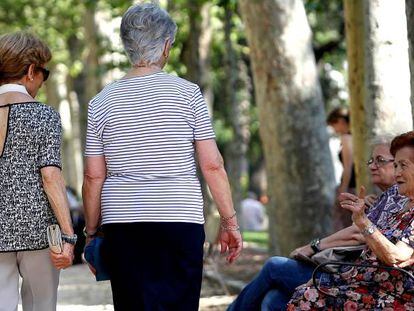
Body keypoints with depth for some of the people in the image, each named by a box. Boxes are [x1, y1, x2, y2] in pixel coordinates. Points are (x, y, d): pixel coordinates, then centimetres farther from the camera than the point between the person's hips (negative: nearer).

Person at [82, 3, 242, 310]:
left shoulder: (102, 102, 6)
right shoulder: (187, 93, -1)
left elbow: (93, 177, 6)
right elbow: (212, 165, -3)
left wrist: (91, 231, 15)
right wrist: (229, 221, 4)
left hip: (122, 224, 2)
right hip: (180, 220, -2)